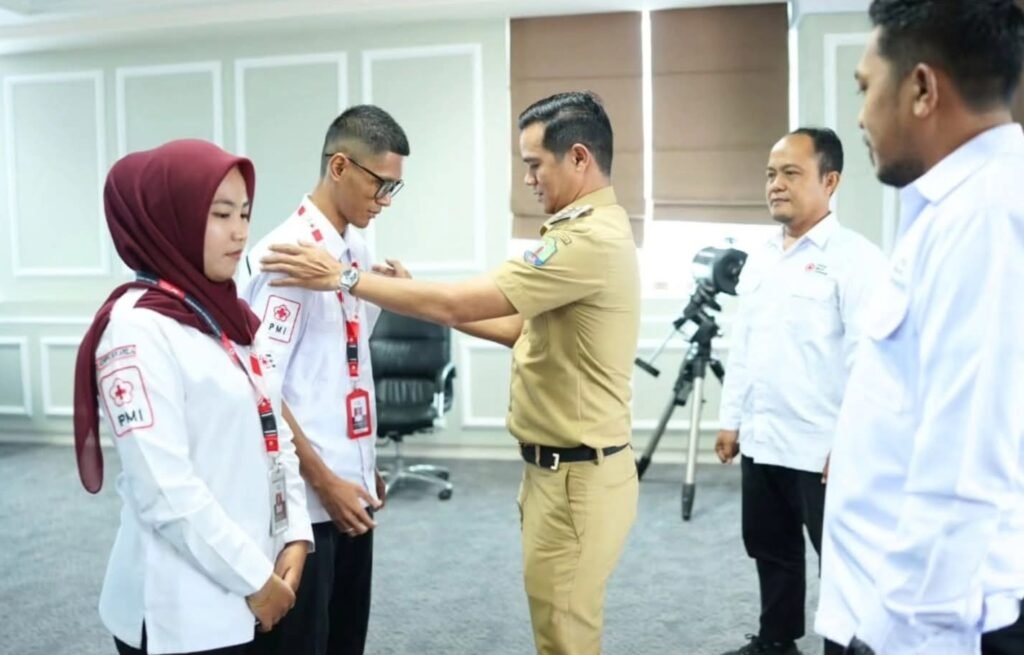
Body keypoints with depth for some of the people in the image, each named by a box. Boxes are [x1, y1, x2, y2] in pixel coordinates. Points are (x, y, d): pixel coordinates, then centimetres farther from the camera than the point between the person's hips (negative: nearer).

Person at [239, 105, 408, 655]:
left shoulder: (358, 251, 8)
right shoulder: (286, 253, -16)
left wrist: (366, 467, 16)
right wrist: (322, 480, -15)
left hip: (351, 485, 8)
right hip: (306, 494, -8)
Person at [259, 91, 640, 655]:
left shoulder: (591, 240, -23)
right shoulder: (591, 230, 13)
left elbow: (460, 302, -24)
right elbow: (524, 329, 15)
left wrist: (346, 279, -15)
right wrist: (418, 297, 8)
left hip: (576, 476, -10)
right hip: (561, 468, 10)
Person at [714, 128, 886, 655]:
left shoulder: (856, 258, -12)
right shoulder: (760, 259, 11)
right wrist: (731, 419, 14)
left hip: (824, 448, -7)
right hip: (763, 441, 8)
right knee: (771, 551, 20)